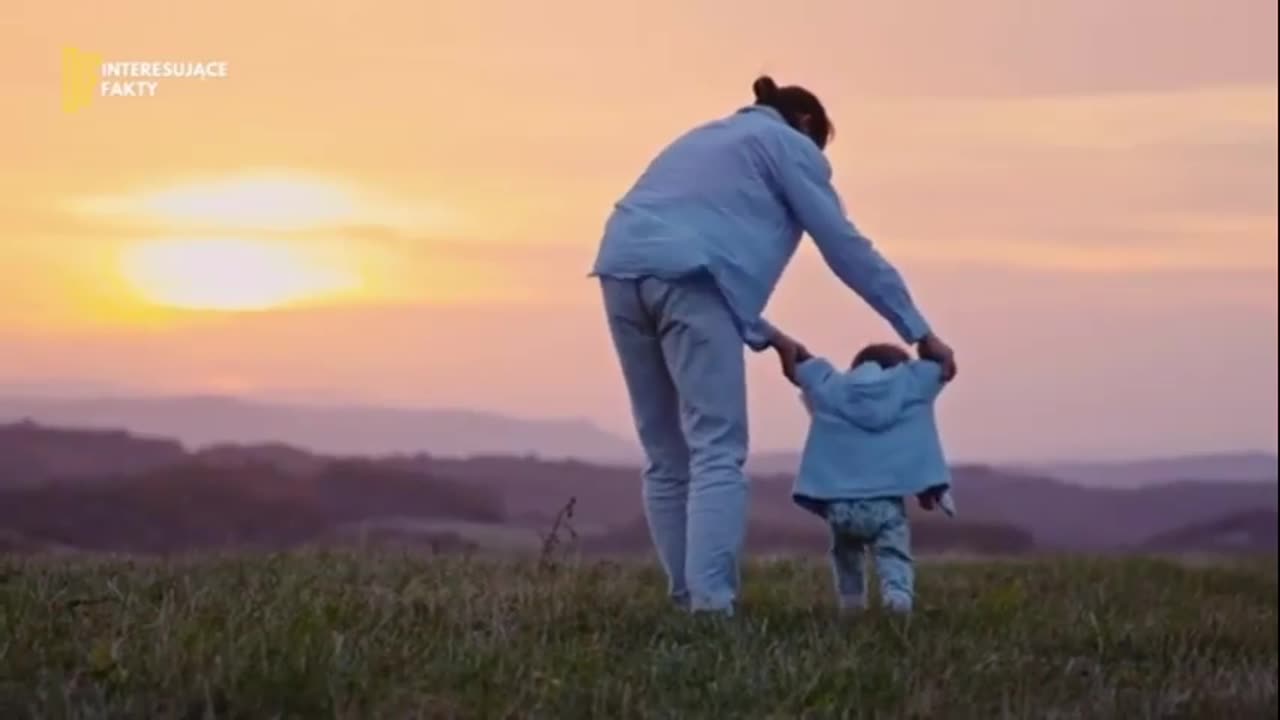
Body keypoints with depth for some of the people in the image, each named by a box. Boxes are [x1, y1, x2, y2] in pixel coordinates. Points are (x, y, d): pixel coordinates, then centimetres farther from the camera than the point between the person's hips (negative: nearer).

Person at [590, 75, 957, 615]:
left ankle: (689, 602, 12)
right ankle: (709, 606, -20)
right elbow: (847, 248, 14)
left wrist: (767, 337, 32)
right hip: (685, 276, -7)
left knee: (666, 458, 12)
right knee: (717, 453, -9)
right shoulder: (791, 145, 17)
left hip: (621, 270, 7)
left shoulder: (706, 139, 38)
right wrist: (920, 333, 18)